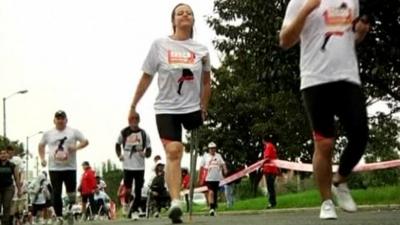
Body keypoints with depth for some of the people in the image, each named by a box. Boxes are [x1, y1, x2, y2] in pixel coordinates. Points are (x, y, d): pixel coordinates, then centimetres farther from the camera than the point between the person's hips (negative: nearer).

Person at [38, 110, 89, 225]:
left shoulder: (73, 132, 3)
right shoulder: (48, 134, 9)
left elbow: (85, 141, 3)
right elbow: (41, 145, 22)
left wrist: (76, 147, -14)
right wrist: (42, 158, 9)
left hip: (70, 168, -1)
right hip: (54, 168, 1)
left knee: (71, 191, -1)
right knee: (56, 193, -1)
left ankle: (70, 211, 23)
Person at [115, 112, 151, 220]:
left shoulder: (143, 134, 0)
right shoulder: (124, 133, 1)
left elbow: (148, 149, 6)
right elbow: (118, 145, 19)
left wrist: (145, 154, -15)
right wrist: (119, 155, 4)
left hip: (140, 166, 0)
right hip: (127, 165, 0)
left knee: (138, 190, 0)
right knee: (127, 189, -1)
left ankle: (135, 210, 12)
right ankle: (127, 205, 27)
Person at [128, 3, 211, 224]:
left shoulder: (201, 50, 3)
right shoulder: (160, 45, -2)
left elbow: (206, 82, 14)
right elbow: (146, 77, 4)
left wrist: (203, 108, 12)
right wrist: (133, 106, 6)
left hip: (192, 108, 3)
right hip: (166, 108, -2)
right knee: (173, 152, -16)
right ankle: (175, 202, -22)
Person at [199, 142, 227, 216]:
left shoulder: (218, 156, 13)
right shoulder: (205, 156, 6)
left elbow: (223, 163, 3)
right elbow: (201, 166, 8)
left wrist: (225, 170, -17)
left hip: (217, 177, 3)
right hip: (209, 178, -3)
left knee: (215, 193, 11)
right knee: (211, 192, -18)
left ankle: (214, 207, 25)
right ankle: (211, 208, -21)